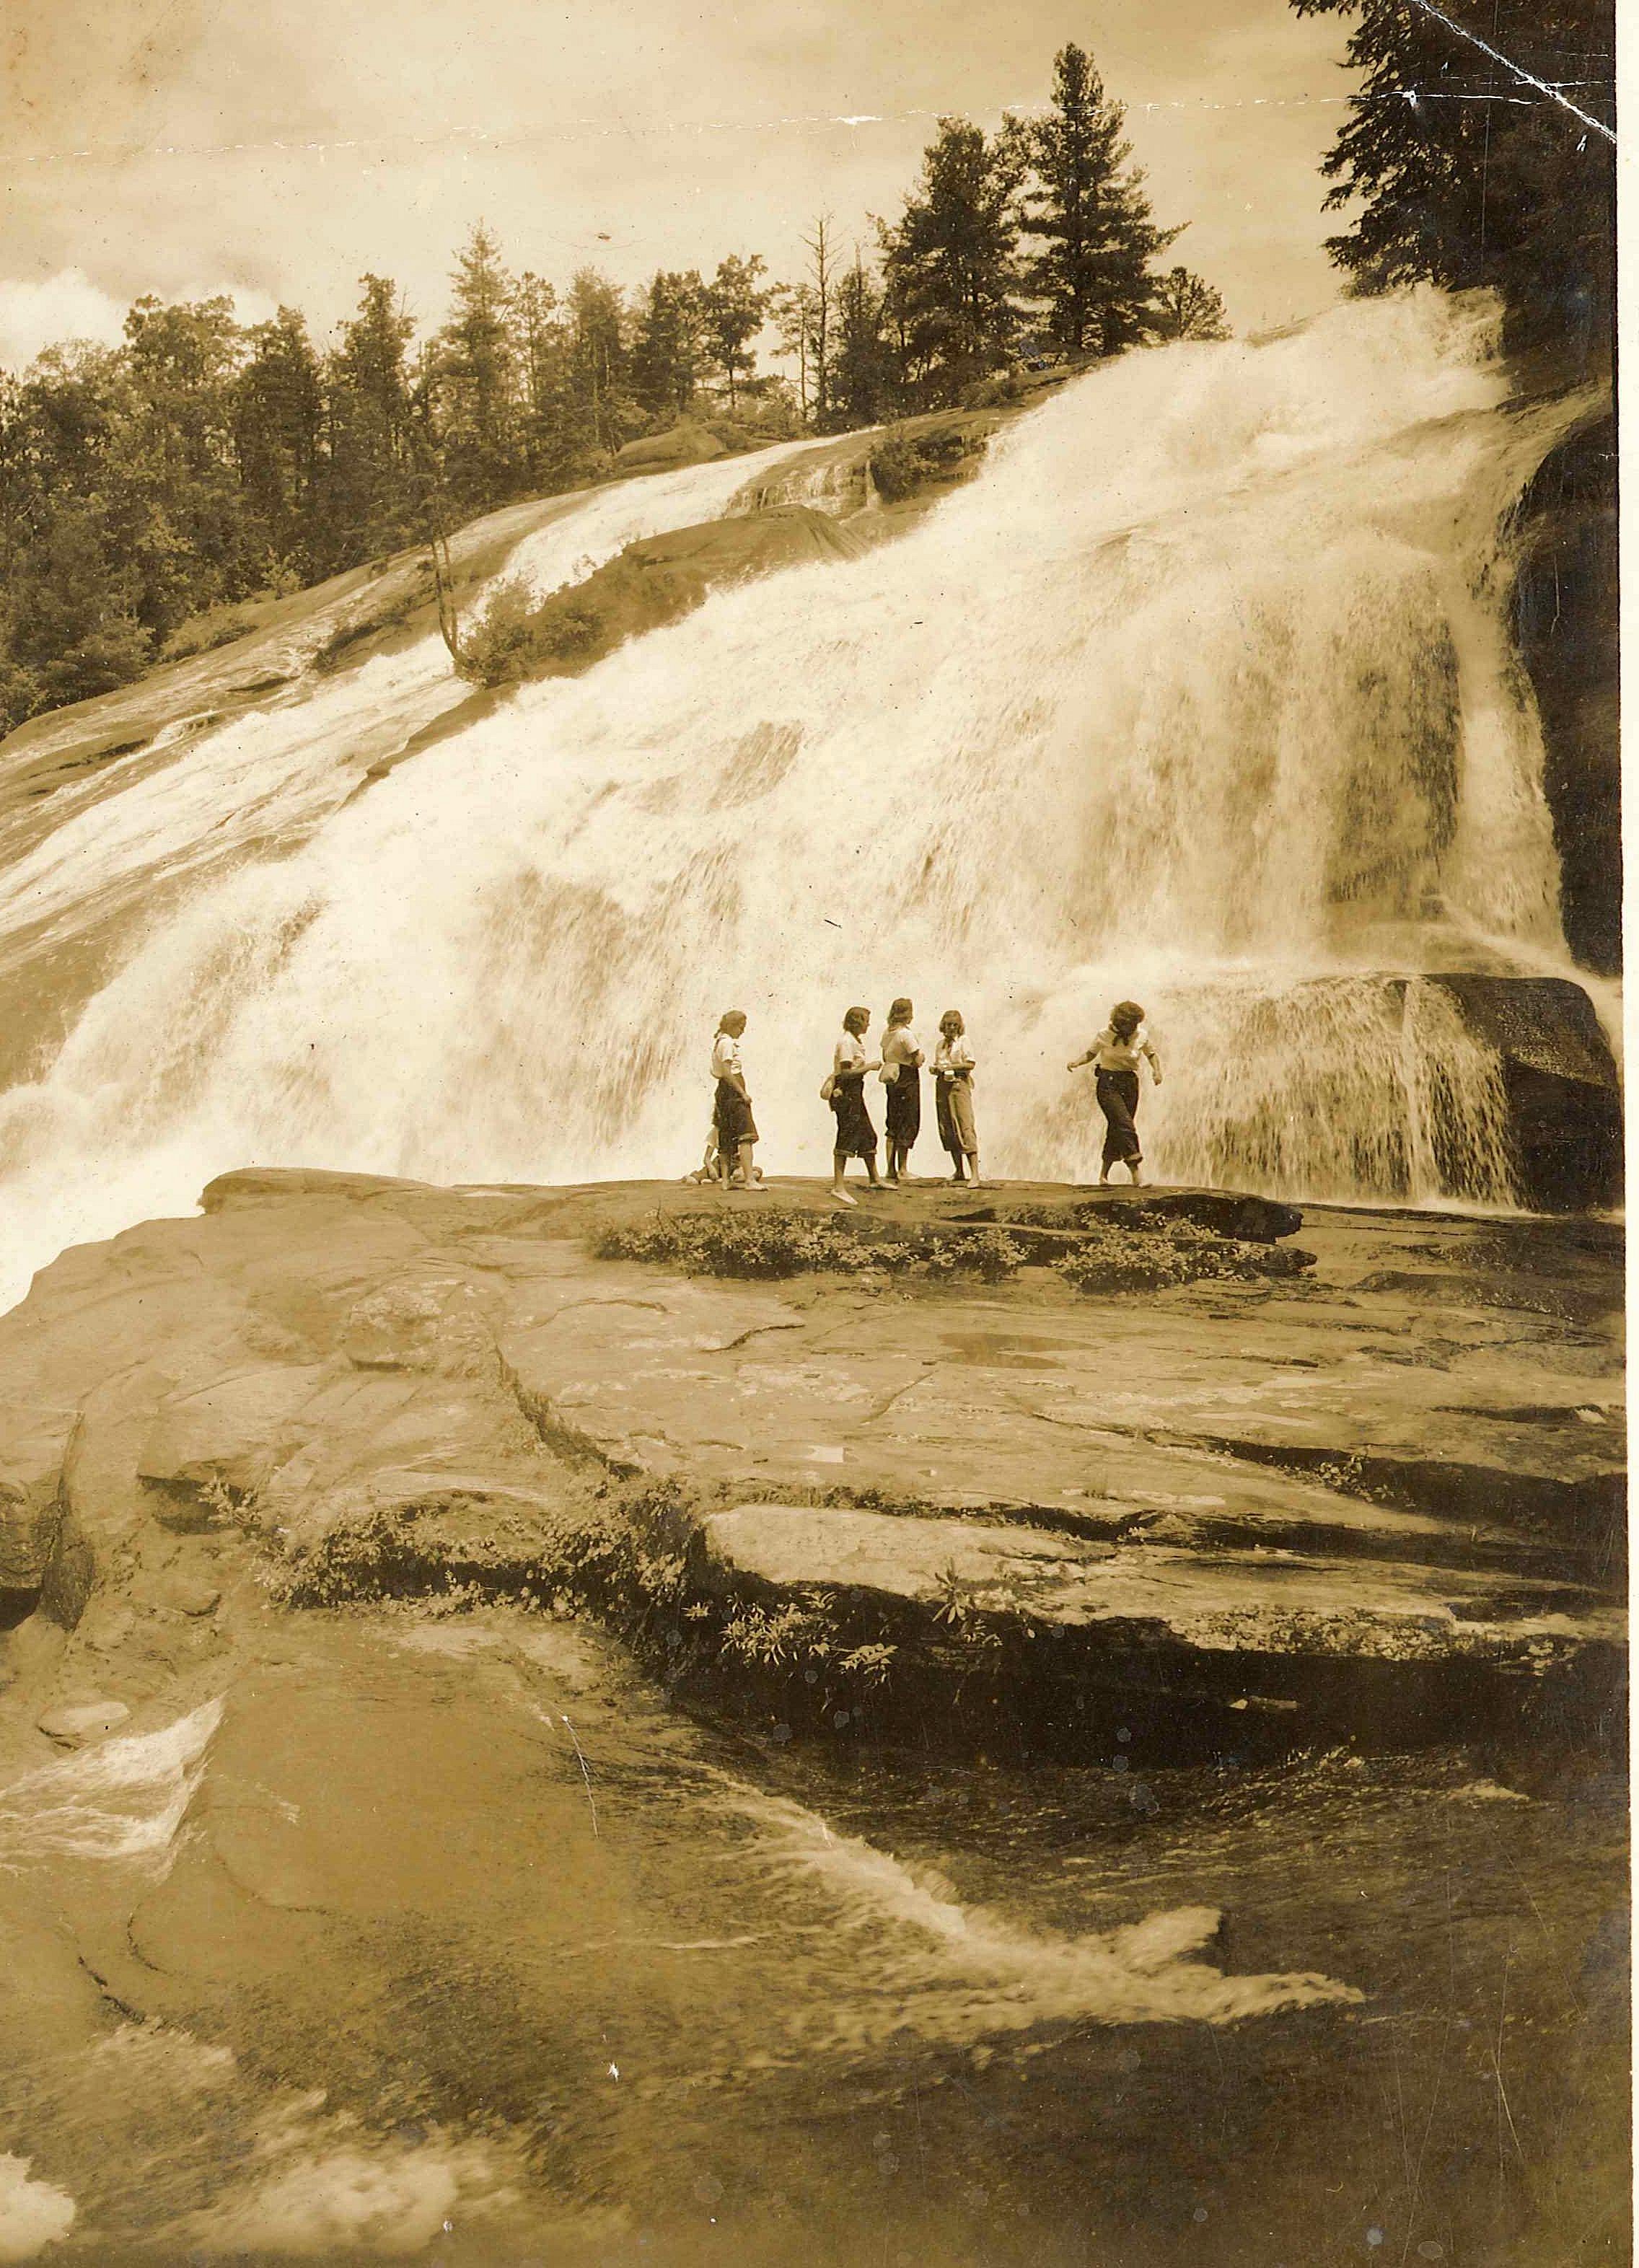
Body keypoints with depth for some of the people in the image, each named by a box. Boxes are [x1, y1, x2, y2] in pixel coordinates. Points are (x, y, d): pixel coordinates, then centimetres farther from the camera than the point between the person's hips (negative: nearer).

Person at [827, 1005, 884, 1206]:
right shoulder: (847, 1042, -15)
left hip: (855, 1093, 10)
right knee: (847, 1138, -13)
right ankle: (838, 1187, -15)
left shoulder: (855, 1041, 17)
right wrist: (869, 1067, -16)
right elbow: (846, 1073, -22)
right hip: (846, 1093, -10)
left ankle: (875, 1180, 29)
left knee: (868, 1136, 17)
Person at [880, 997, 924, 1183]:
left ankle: (891, 1168, 14)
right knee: (908, 1124, 0)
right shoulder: (906, 1034, -17)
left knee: (893, 1125, 13)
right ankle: (903, 1169, 3)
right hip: (908, 1081, -8)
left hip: (892, 1081, 8)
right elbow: (918, 1062, -17)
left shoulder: (887, 1033, 6)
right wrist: (921, 1055, 2)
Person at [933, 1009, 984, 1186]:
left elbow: (970, 1064, -8)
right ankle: (959, 1172, 15)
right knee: (947, 1130, 6)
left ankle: (975, 1175, -19)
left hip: (959, 1084, -6)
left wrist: (949, 1067, -14)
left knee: (965, 1127, -14)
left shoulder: (963, 1041, 0)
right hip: (942, 1085, 6)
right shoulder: (941, 1044, 16)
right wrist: (936, 1069, 0)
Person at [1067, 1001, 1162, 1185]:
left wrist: (1156, 1070, -3)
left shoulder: (1141, 1036, 0)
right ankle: (1135, 1170, -19)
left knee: (1116, 1128, 3)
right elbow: (1090, 1054, 7)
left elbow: (1152, 1055, 15)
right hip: (1108, 1083, -3)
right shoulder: (1105, 1035, -6)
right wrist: (1076, 1063, -12)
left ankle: (1104, 1174, 14)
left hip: (1130, 1083, 3)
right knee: (1124, 1124, -19)